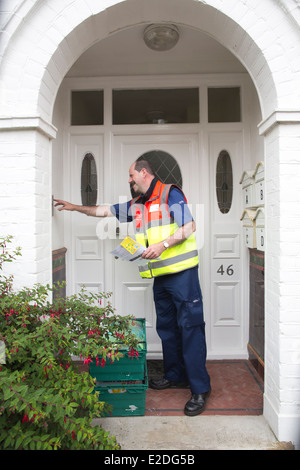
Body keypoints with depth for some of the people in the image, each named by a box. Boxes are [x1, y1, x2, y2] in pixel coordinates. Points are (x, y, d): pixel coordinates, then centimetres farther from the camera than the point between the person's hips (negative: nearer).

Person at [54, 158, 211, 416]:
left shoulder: (170, 194, -4)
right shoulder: (136, 205, 18)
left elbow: (189, 227, -12)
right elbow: (106, 210, 26)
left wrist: (162, 244, -21)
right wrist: (74, 207, 27)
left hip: (181, 272, -8)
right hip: (161, 276, 8)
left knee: (190, 327, -6)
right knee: (166, 326, 13)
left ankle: (200, 389, 1)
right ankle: (175, 375, 28)